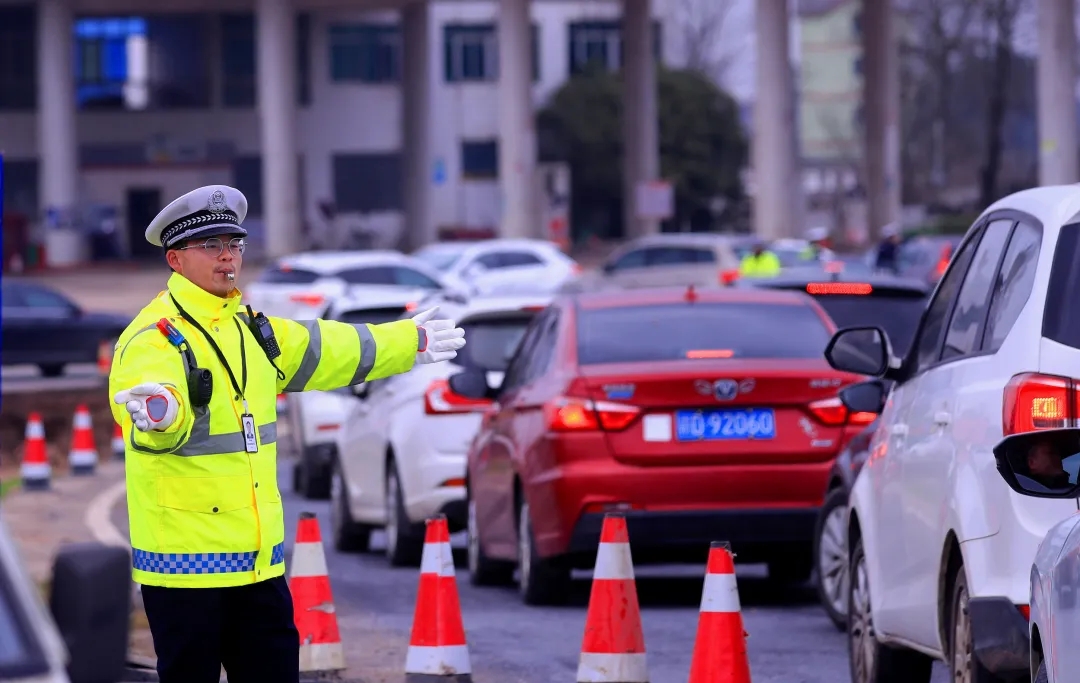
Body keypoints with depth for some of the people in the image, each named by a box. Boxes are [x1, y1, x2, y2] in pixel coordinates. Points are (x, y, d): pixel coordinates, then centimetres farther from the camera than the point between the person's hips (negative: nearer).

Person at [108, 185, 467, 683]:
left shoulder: (250, 329, 14)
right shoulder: (155, 338, -14)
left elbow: (327, 352, 30)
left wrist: (410, 342, 42)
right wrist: (160, 413, -60)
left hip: (258, 559, 8)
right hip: (184, 560, -8)